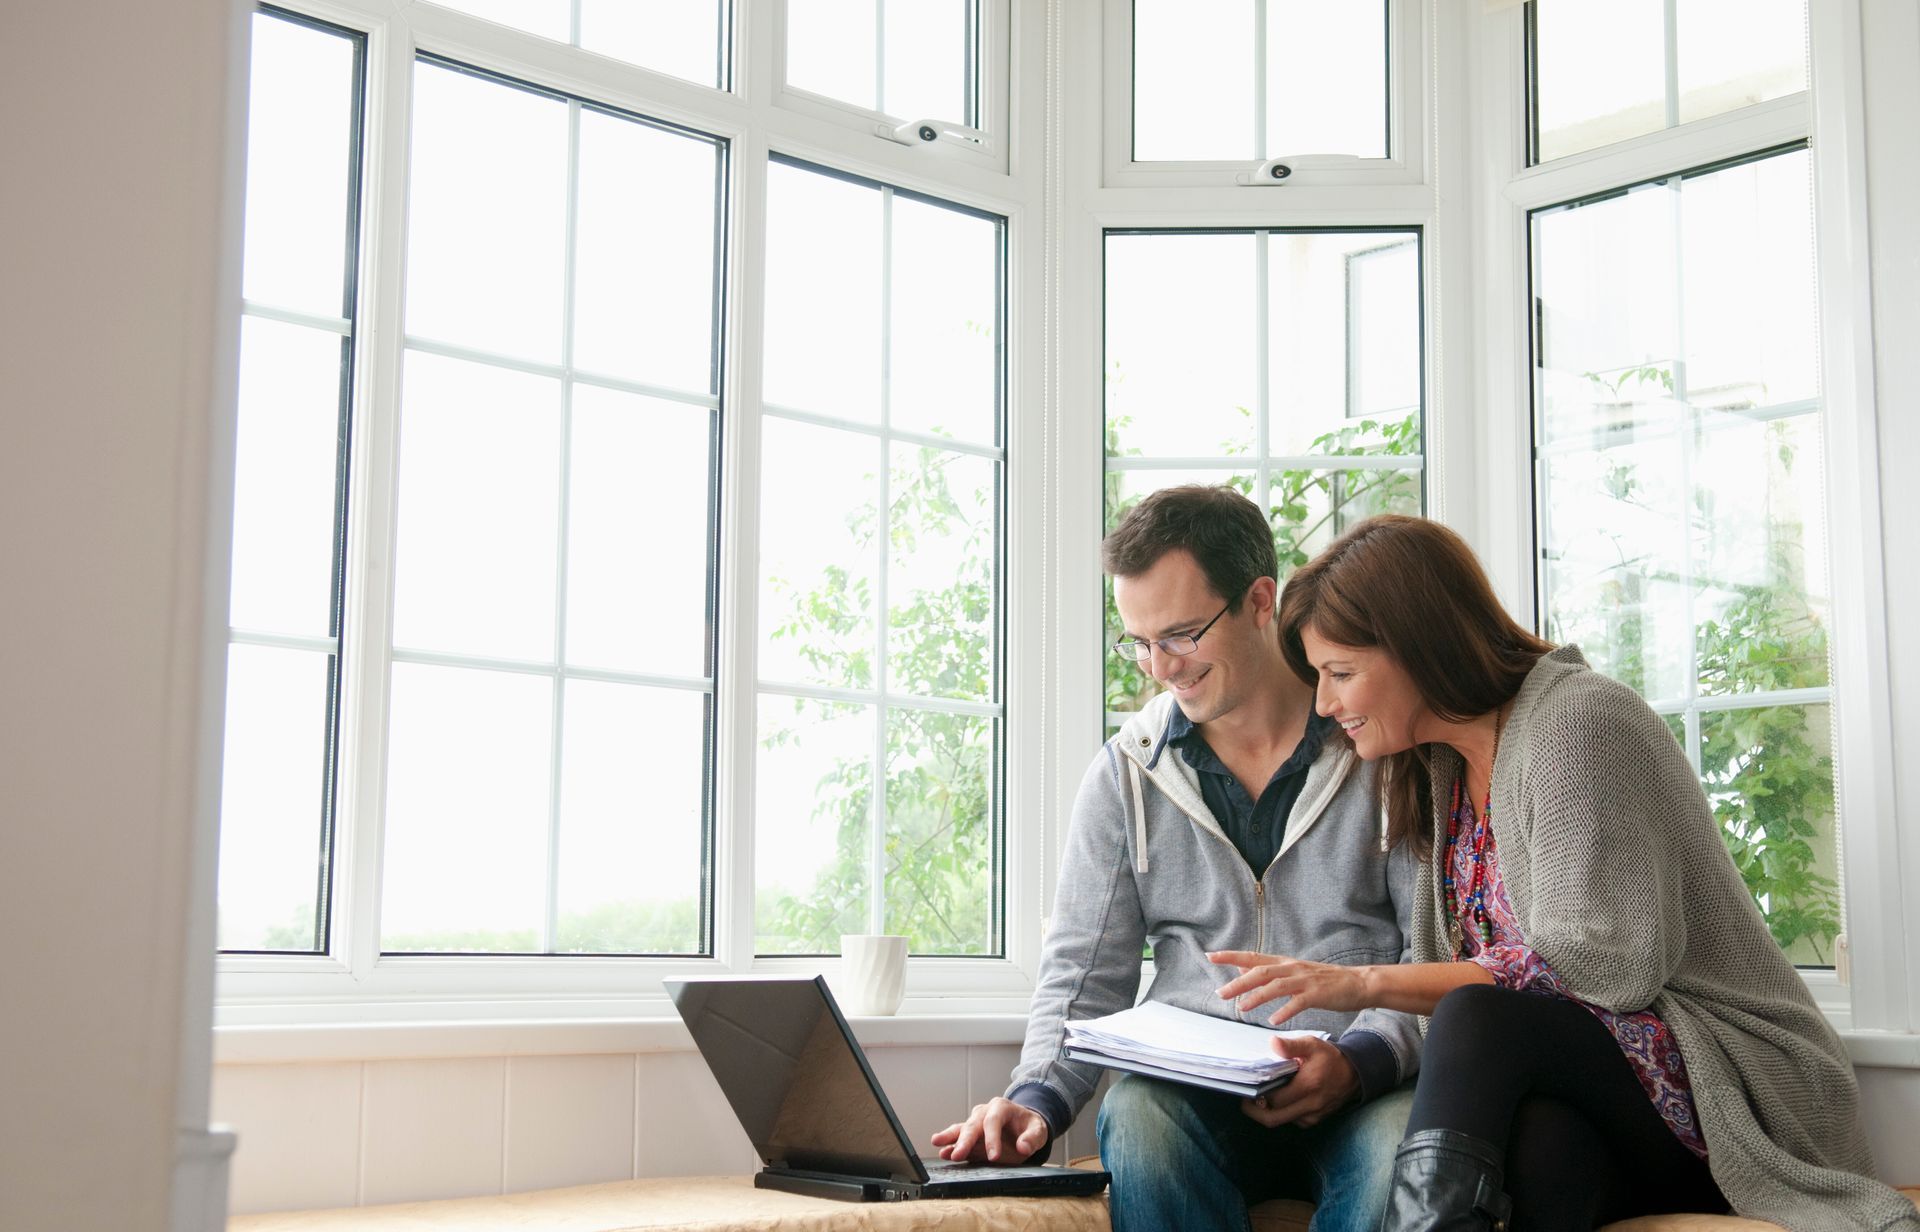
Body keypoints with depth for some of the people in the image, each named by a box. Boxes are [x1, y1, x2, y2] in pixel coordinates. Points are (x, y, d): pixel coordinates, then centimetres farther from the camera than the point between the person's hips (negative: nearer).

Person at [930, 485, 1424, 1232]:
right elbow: (1085, 974, 9)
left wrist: (1360, 1060, -18)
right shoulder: (1125, 775, 10)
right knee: (1136, 1113, -33)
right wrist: (1037, 1100, -10)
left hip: (1361, 1093, -1)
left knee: (1405, 1140, -36)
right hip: (1196, 1089, 2)